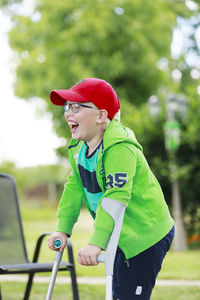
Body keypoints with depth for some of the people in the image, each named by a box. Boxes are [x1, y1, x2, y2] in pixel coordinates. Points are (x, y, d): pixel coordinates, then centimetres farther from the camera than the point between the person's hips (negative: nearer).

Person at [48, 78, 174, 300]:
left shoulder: (120, 149, -27)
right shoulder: (78, 147, 3)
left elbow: (116, 198, -36)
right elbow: (74, 187, 9)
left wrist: (96, 243, -42)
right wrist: (63, 229, 1)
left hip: (146, 236, -9)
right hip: (123, 238, 9)